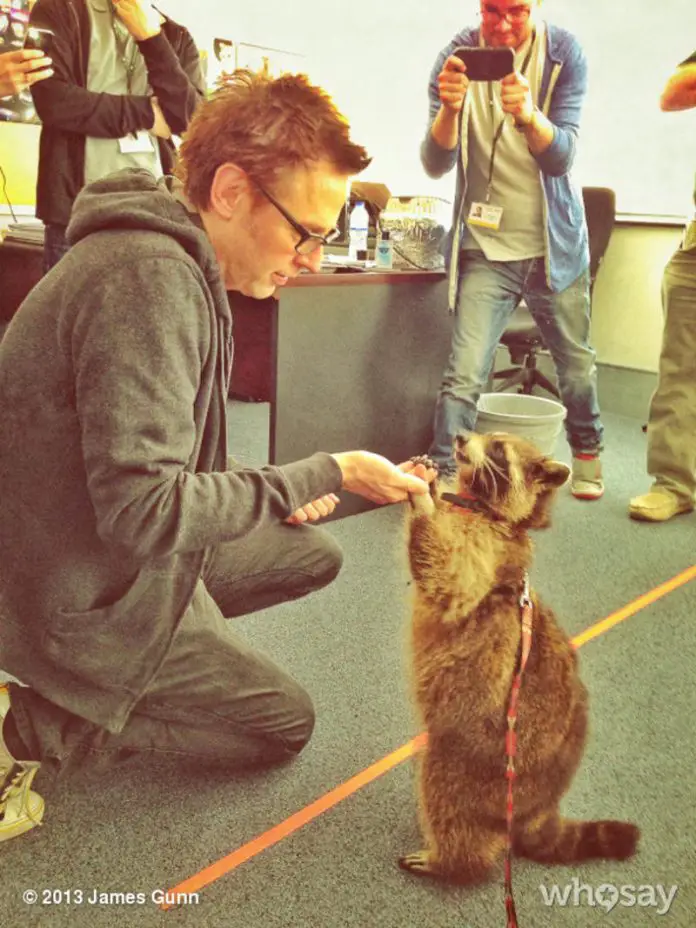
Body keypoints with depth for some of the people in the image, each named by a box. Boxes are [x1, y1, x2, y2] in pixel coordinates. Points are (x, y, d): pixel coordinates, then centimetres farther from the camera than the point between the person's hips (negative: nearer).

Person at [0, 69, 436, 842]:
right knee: (284, 726, 6)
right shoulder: (148, 282, -30)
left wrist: (275, 493, 4)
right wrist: (327, 475, -26)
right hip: (88, 599, -9)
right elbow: (143, 509, -32)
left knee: (315, 554, 17)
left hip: (123, 554, 9)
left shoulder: (178, 260, 3)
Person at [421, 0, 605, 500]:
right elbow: (435, 164, -11)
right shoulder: (458, 55, -7)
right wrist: (449, 108, -32)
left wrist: (528, 115, -36)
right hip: (485, 248, -1)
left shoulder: (564, 54, -7)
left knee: (576, 364, 13)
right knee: (464, 374, -13)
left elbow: (561, 158, -16)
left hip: (555, 246, 1)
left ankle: (587, 450, 38)